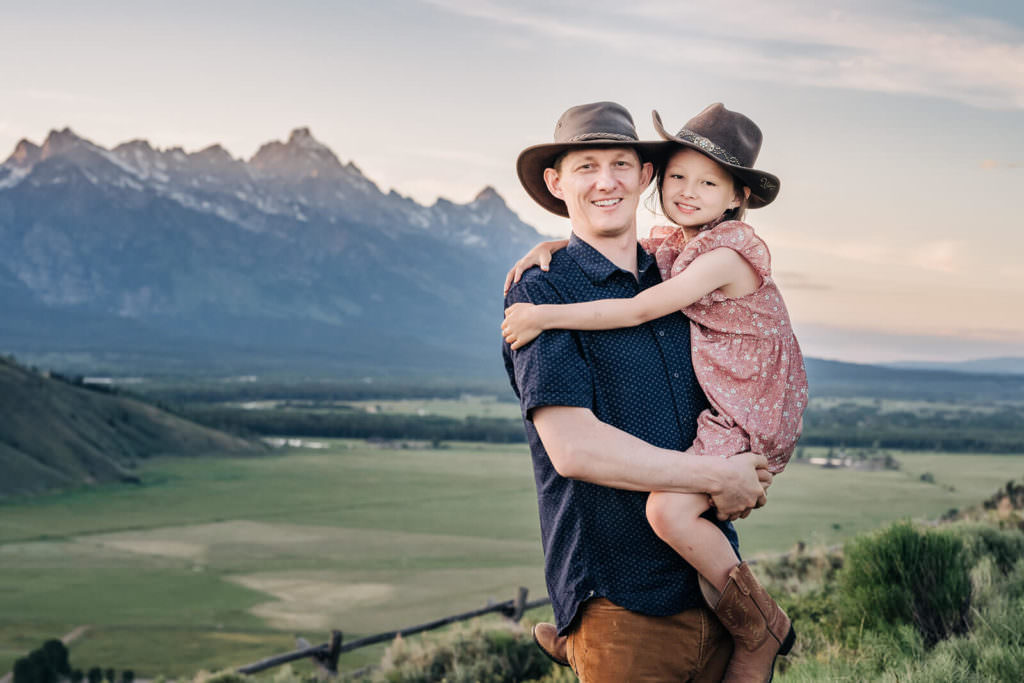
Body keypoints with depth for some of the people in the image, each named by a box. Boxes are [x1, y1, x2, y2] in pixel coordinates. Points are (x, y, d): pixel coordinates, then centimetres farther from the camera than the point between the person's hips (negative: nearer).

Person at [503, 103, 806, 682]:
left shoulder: (727, 254, -18)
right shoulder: (669, 245, 9)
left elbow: (640, 310, -25)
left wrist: (544, 316, -24)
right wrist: (549, 248, -1)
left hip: (747, 421, -10)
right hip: (703, 409, 10)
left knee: (669, 509, -28)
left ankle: (761, 631, -9)